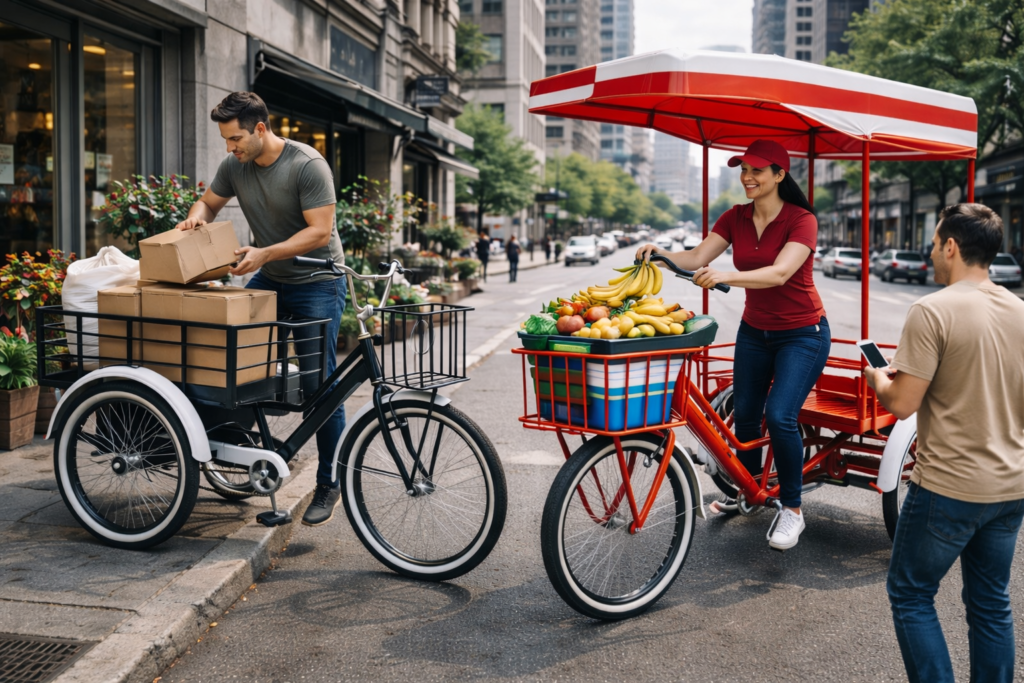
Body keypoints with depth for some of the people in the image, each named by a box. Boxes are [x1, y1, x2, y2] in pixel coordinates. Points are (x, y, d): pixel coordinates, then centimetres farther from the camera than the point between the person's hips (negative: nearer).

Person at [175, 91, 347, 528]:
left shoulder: (307, 165, -19)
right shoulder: (234, 165, 0)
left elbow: (319, 231, -23)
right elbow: (209, 202, 15)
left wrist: (264, 253, -31)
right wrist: (197, 216, -9)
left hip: (316, 283, -7)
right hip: (268, 280, 7)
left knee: (318, 386, -7)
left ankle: (329, 486, 3)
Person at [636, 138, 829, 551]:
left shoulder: (801, 220, -18)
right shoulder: (735, 219, -1)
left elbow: (780, 273, -33)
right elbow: (695, 259, -9)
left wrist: (725, 276, -48)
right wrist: (659, 253, -29)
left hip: (802, 334, -6)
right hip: (754, 330, 6)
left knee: (779, 416, -18)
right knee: (744, 413, 10)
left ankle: (792, 509, 0)